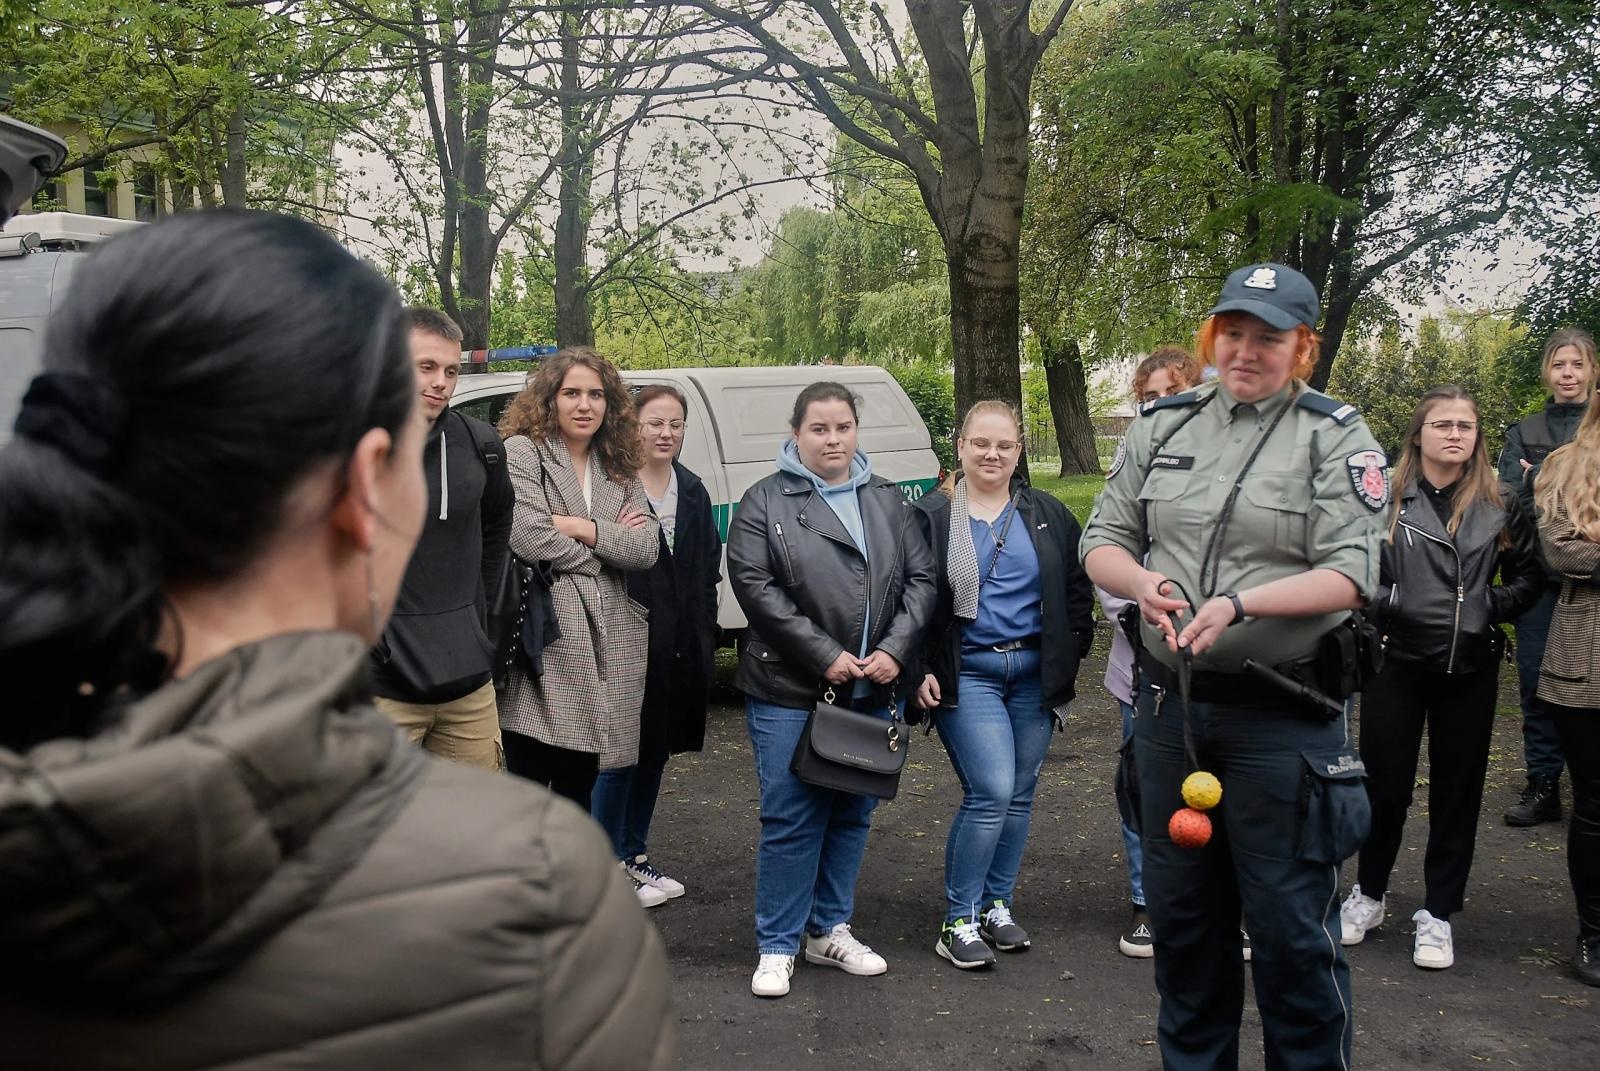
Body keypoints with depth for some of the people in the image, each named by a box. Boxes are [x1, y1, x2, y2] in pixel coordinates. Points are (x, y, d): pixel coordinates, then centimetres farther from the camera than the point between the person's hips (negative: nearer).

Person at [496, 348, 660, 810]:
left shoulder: (619, 470, 16)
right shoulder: (522, 451, -2)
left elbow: (646, 548, 3)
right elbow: (529, 537, -16)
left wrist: (579, 526, -11)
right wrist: (609, 540, -3)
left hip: (605, 646, 6)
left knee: (578, 787, 14)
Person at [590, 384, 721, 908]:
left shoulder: (692, 492, 13)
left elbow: (709, 569, 16)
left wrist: (704, 637, 11)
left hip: (680, 648, 7)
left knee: (655, 752, 15)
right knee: (620, 756, -1)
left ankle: (634, 853, 28)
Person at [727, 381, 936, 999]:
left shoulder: (888, 500, 12)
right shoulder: (765, 502, -1)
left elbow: (921, 578, 7)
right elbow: (755, 587, -11)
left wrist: (895, 649, -8)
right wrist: (825, 656, -16)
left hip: (875, 690, 4)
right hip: (791, 692, -4)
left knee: (852, 814, 12)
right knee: (790, 818, -3)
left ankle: (830, 930, 26)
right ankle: (777, 946, 10)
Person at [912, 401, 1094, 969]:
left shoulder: (1047, 514, 8)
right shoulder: (931, 517, -1)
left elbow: (1076, 590, 13)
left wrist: (1070, 655, 5)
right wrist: (921, 670, -6)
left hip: (1033, 672, 4)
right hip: (966, 674, -4)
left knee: (1019, 795, 8)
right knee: (991, 791, -13)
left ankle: (996, 907, 24)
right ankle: (958, 921, 0)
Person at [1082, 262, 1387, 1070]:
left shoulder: (1336, 438, -4)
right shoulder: (1163, 428, 9)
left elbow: (1351, 572, -12)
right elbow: (1103, 540, 10)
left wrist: (1239, 603, -25)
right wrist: (1142, 582, -13)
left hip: (1283, 714, -4)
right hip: (1171, 699, 5)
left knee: (1290, 921, 1)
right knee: (1180, 906, 17)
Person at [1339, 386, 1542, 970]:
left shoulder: (1501, 507, 2)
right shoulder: (1387, 499, -5)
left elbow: (1530, 577, 9)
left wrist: (1490, 607, -6)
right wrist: (1380, 603, -17)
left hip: (1470, 669, 2)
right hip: (1397, 662, -1)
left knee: (1457, 789, 9)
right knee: (1385, 784, 8)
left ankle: (1438, 912, 22)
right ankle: (1368, 894, 29)